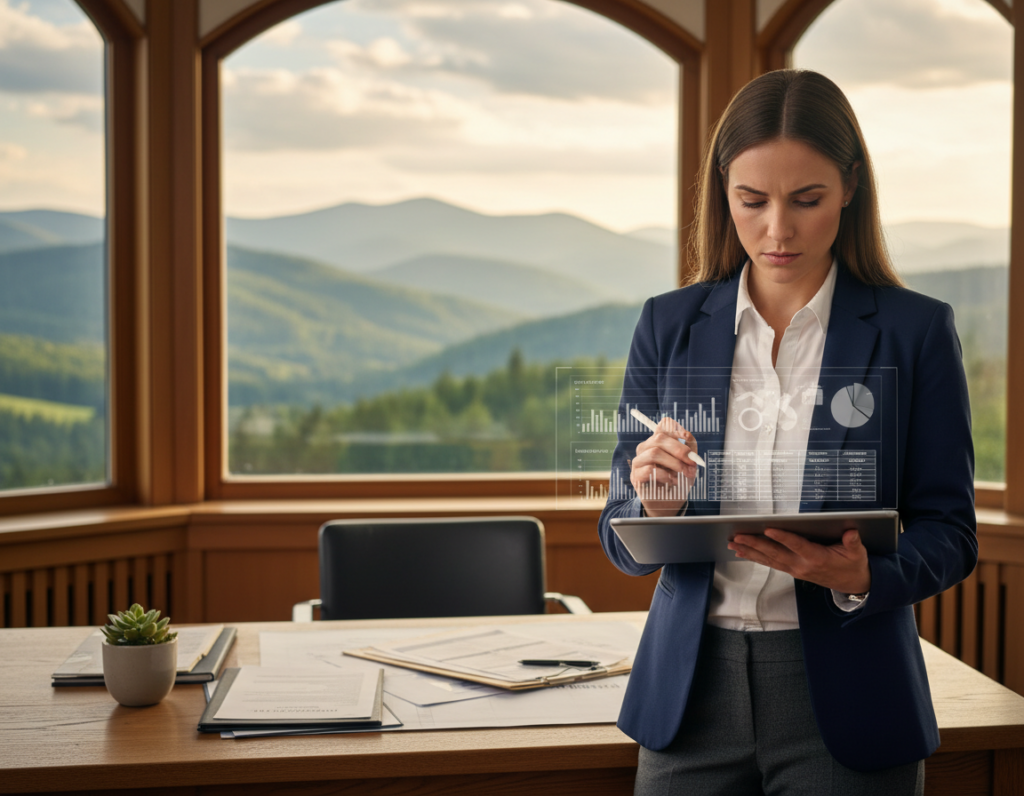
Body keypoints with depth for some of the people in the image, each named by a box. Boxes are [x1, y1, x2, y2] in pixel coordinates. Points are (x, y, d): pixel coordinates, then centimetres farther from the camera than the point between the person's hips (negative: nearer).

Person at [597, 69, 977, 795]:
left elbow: (948, 532, -2)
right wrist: (653, 504, -18)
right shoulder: (669, 325, 3)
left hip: (844, 698, -2)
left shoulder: (915, 330, -3)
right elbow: (624, 542, 4)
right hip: (692, 688, 2)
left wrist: (863, 577, -21)